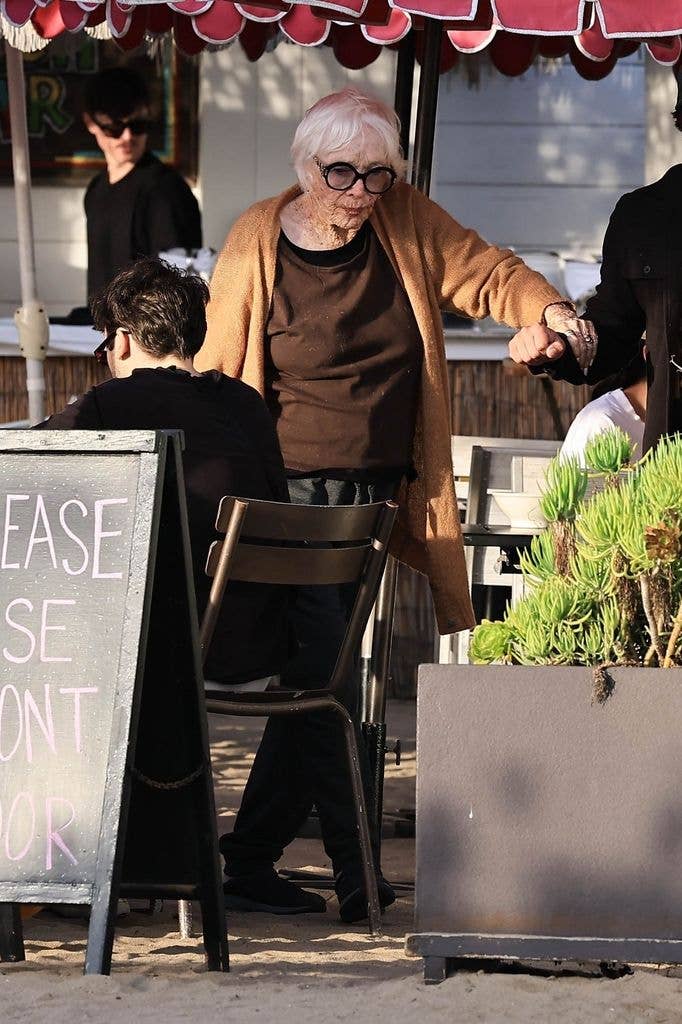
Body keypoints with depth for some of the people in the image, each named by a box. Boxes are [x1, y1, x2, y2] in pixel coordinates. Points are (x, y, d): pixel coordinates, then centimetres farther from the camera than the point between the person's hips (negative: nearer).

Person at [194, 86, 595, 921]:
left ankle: (250, 859, 19)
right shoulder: (257, 242, -5)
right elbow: (215, 369, -1)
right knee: (326, 681, -9)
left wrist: (548, 308, -11)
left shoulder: (410, 223, 4)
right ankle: (354, 875, 0)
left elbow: (485, 275, 10)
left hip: (377, 499, 4)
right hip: (292, 498, -4)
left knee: (313, 674, 8)